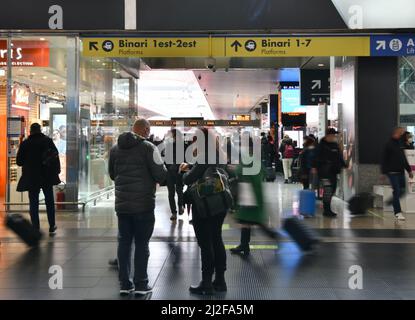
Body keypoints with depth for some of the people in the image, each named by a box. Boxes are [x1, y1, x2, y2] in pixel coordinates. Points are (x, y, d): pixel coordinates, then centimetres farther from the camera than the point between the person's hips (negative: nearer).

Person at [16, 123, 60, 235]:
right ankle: (52, 227, 20)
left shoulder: (25, 144, -5)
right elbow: (56, 156, -3)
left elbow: (19, 162, 0)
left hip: (31, 178, -1)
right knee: (49, 202, 15)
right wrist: (57, 170, 6)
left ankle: (36, 229, 2)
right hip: (47, 176, 1)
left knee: (34, 204, 5)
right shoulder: (48, 141, -2)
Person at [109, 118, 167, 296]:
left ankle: (125, 284, 14)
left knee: (124, 242, 11)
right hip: (144, 204, -5)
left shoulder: (115, 148, 7)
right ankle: (140, 285, 9)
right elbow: (161, 175, -13)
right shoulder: (148, 148, -11)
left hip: (122, 204, 5)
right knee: (141, 243, 4)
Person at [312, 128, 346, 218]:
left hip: (333, 171, 8)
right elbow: (316, 157, -9)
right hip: (324, 171, -8)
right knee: (328, 190, -13)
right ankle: (327, 210, -10)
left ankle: (326, 209, 23)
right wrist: (314, 167, -16)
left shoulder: (336, 145, 16)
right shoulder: (321, 145, -5)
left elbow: (340, 157, 23)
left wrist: (343, 165, 15)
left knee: (332, 189, 11)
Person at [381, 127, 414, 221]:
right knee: (397, 191, -9)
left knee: (402, 190, 7)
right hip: (392, 172, -7)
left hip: (401, 172, 7)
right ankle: (398, 212, -5)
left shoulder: (401, 144, 14)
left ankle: (392, 203, 30)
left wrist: (409, 170, 20)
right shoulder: (389, 144, -6)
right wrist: (384, 172, -13)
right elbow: (384, 159, -8)